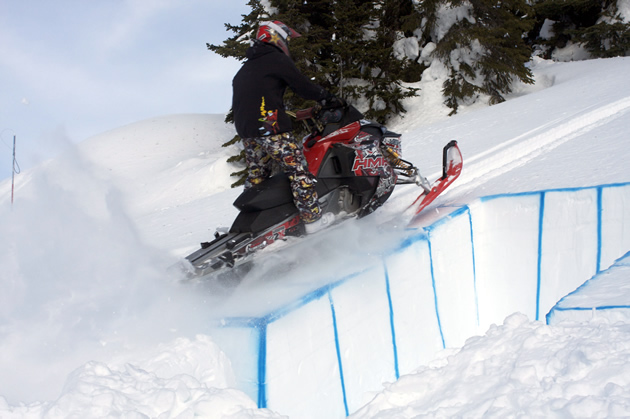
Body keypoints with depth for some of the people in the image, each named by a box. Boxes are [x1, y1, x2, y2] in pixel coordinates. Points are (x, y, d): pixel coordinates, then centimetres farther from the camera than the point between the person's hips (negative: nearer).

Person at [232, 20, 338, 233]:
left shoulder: (244, 70, 24)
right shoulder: (277, 59, -1)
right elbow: (302, 85, -2)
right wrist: (327, 96, 13)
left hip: (245, 130, 8)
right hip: (270, 126, -8)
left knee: (256, 176, 17)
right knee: (297, 168, -7)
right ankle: (313, 217, -10)